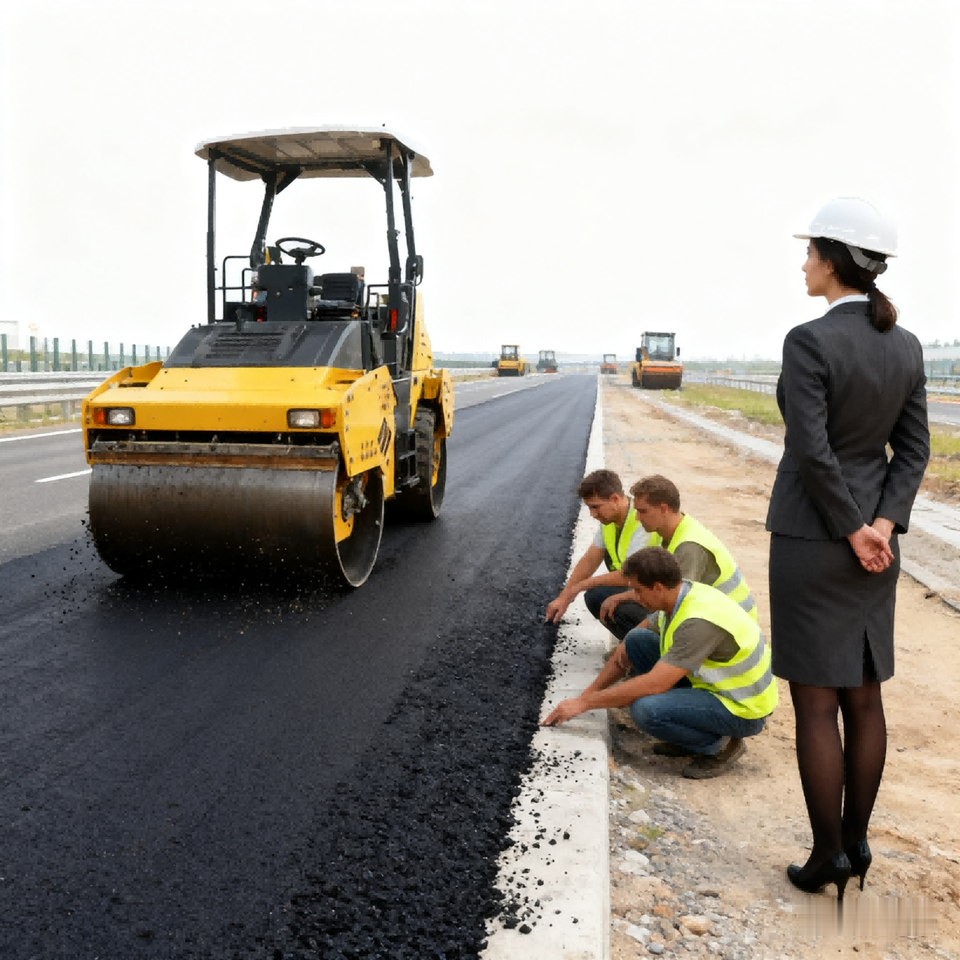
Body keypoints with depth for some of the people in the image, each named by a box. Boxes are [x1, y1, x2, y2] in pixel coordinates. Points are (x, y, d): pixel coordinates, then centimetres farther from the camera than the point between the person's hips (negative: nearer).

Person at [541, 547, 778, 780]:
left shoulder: (699, 621, -31)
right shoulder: (678, 597, -3)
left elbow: (653, 685, -32)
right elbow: (626, 651, 8)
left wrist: (584, 703, -24)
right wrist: (584, 695, 3)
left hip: (742, 709, -9)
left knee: (646, 709, -30)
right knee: (637, 639, 0)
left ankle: (720, 745, -4)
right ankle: (689, 727, 8)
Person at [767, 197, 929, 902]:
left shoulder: (810, 341, -17)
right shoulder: (905, 346, 5)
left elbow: (812, 452, -20)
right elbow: (914, 450, 3)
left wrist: (853, 532, -10)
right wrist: (884, 526, -5)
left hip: (812, 539, -7)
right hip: (874, 537, 7)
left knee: (816, 705, 5)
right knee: (863, 697, 15)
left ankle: (828, 858, 17)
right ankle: (857, 843, 29)